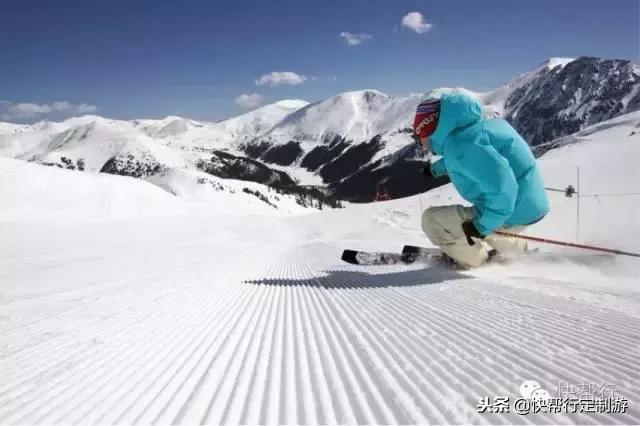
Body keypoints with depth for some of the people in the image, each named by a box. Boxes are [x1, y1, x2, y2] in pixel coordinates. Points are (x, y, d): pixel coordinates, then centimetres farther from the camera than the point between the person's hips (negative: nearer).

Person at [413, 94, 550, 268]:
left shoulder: (459, 143, -25)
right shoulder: (471, 127, 6)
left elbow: (501, 186, -34)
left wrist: (481, 225, -24)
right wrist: (435, 168, 46)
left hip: (509, 215, -10)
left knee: (432, 219, -7)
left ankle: (478, 260, 6)